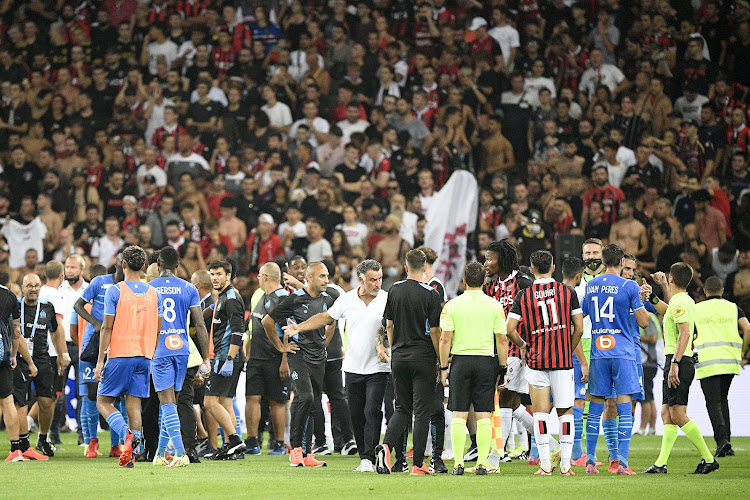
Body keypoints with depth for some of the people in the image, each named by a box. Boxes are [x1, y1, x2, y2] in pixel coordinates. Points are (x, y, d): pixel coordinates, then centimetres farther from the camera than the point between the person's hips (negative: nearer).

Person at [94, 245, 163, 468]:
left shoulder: (115, 291, -6)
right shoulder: (154, 293, 8)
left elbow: (107, 327, -8)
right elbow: (157, 330, 10)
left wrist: (100, 360, -5)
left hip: (119, 355, -4)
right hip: (144, 357, 4)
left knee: (104, 402, 4)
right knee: (134, 404, 7)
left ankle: (127, 434, -21)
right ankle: (130, 455, -1)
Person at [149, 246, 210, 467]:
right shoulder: (189, 289, 3)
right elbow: (200, 326, 0)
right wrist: (206, 359, 5)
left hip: (159, 350, -3)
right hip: (181, 349, 3)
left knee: (168, 402, -6)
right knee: (170, 402, 14)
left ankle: (180, 452, -19)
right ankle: (160, 453, 20)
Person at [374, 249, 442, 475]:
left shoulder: (394, 290, 3)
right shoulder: (430, 294, -11)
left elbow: (389, 324, 8)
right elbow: (434, 330, -11)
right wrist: (442, 361, -2)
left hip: (399, 357, 4)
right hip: (423, 357, -4)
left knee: (402, 408, 15)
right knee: (422, 410, 1)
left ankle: (386, 446, -10)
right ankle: (418, 464, 0)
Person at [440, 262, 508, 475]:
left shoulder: (452, 305, -1)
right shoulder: (494, 306, 1)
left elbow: (445, 339, -4)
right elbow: (502, 340, 1)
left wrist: (443, 367, 4)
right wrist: (503, 369, 8)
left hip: (460, 361, -1)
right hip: (486, 362, 1)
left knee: (459, 415, 2)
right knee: (483, 416, 3)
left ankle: (458, 463, -3)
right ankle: (482, 463, 0)